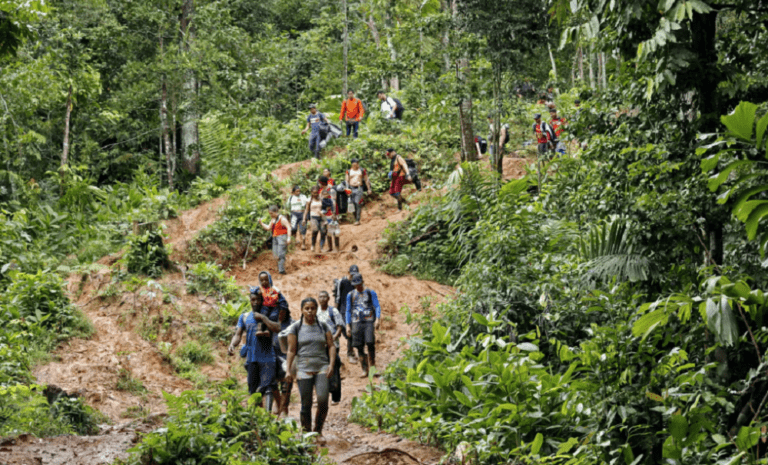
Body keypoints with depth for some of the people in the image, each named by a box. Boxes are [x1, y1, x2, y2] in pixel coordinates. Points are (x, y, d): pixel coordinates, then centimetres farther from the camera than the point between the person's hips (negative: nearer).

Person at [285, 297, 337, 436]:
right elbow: (291, 350, 4)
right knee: (306, 403, -2)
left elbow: (331, 346, 10)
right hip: (304, 369, -1)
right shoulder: (295, 328, 5)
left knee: (323, 399, -15)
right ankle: (306, 432, 10)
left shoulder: (323, 327, 10)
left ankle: (318, 430, 2)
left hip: (322, 368, 1)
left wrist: (331, 364, -4)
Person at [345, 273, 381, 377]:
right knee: (359, 347, -3)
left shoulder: (371, 293, 8)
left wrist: (378, 319, -12)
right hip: (356, 322, 2)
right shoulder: (350, 295, 15)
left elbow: (377, 307, 3)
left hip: (369, 322, -2)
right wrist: (348, 325, 12)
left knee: (370, 343, -17)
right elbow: (348, 311, 19)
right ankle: (364, 370, 1)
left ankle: (372, 366, -5)